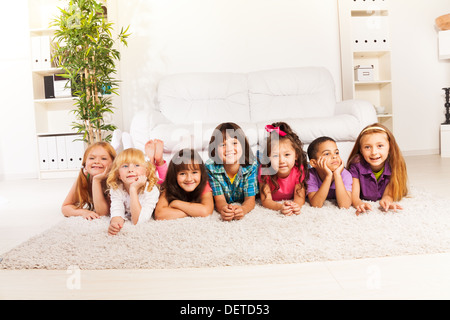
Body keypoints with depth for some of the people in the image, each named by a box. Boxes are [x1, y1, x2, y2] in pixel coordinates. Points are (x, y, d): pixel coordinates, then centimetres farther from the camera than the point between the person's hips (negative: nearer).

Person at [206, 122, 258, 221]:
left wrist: (243, 209, -46)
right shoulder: (210, 167, -22)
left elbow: (250, 199, -21)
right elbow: (219, 200, -21)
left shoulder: (251, 165, -22)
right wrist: (223, 209, -47)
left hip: (243, 205, 1)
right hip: (224, 206, -1)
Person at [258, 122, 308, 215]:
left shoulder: (299, 169, -22)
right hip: (272, 206, -1)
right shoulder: (264, 170, -27)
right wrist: (280, 207, -48)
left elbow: (300, 197, -21)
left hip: (291, 203, 1)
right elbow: (266, 200, -26)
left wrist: (296, 205, -46)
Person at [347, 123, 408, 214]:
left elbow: (388, 194, -23)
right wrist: (359, 203, -56)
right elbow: (354, 195, -30)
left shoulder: (393, 165, -26)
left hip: (381, 198, 1)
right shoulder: (356, 165, -31)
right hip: (363, 199, -1)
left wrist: (386, 200, -50)